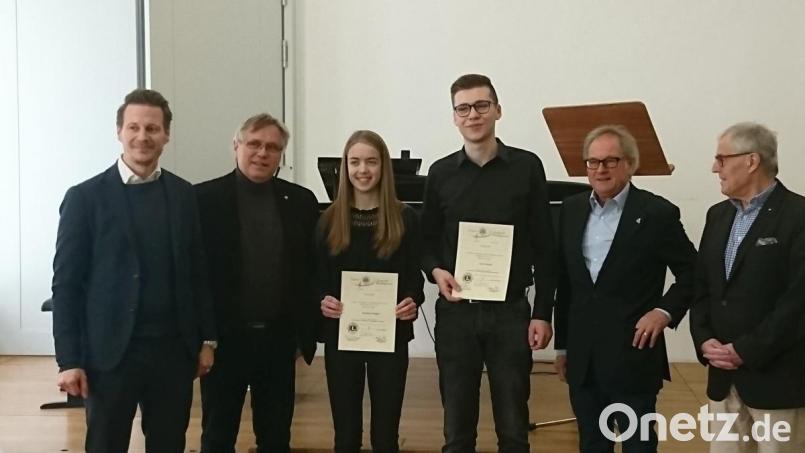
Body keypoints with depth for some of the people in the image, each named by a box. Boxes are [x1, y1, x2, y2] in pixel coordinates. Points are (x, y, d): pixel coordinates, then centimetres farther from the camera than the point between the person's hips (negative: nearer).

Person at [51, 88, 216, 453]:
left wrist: (207, 339, 8)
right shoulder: (85, 197, -4)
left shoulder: (183, 194, 6)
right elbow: (66, 283, -5)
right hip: (110, 352, -3)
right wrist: (69, 360, -9)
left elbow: (197, 271, 10)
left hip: (173, 349, 3)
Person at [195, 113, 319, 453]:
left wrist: (307, 328, 2)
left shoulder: (301, 201, 4)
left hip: (279, 339, 3)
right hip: (224, 338, -2)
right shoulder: (205, 198, -5)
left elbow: (311, 267, 7)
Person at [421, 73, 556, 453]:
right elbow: (427, 241, 10)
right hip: (456, 312, 2)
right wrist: (436, 271, -12)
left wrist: (542, 313, -3)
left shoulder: (527, 166, 0)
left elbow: (543, 247, 0)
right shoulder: (440, 173, 4)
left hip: (510, 311, -1)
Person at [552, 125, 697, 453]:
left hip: (633, 357, -4)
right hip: (582, 359, 5)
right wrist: (562, 344, 13)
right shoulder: (571, 209, 7)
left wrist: (665, 311, -15)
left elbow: (691, 273, 0)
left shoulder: (657, 213, -7)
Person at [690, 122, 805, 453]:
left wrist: (745, 351, -16)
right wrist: (704, 341, -3)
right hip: (724, 375, 6)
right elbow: (702, 285, 13)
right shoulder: (718, 215, 12)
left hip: (776, 376, -6)